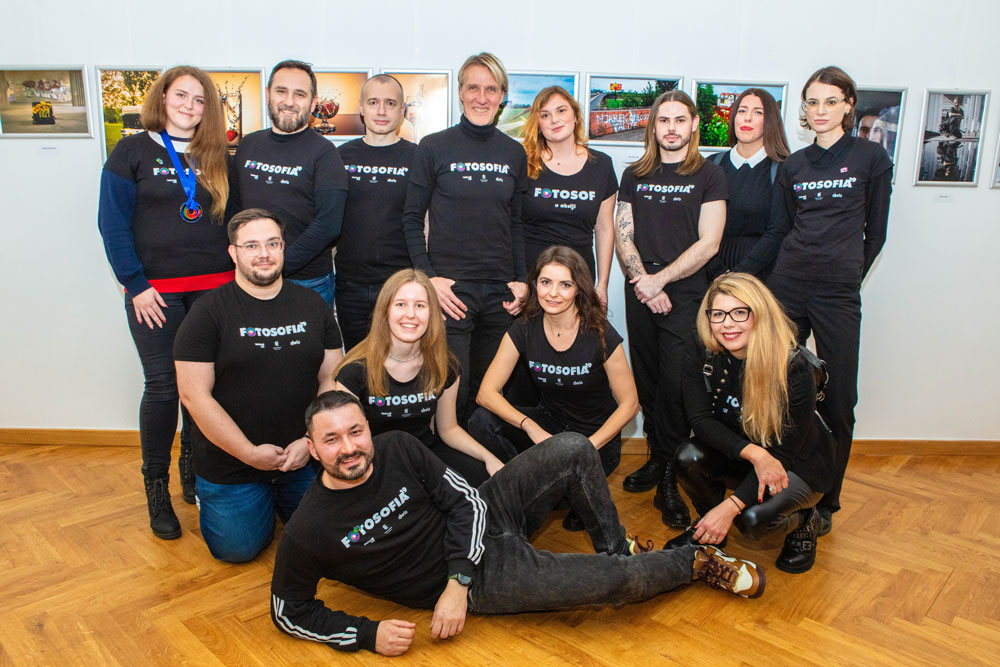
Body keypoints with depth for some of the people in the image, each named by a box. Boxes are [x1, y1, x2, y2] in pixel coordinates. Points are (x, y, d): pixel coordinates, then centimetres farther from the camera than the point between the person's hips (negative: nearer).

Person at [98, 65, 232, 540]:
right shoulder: (133, 151, 4)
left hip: (214, 287, 3)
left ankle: (193, 468, 25)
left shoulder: (218, 156, 12)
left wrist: (234, 276, 2)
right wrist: (135, 285, -8)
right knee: (162, 386, -2)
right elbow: (113, 223, -1)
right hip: (155, 290, -2)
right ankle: (156, 487, 13)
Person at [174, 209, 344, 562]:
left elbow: (331, 380, 2)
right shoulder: (208, 313, -9)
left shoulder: (313, 305, 3)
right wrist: (250, 453, -15)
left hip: (304, 458, 3)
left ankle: (279, 497, 33)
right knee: (237, 549, 1)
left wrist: (311, 442, -10)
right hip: (230, 463, -3)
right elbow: (194, 394, -13)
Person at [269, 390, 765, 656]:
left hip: (483, 515, 4)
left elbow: (463, 501, -6)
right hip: (486, 580, -4)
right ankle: (697, 562, 17)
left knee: (574, 450, -12)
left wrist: (457, 580, -17)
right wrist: (367, 634, -16)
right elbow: (289, 610, -5)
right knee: (621, 582, -15)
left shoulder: (397, 448, -10)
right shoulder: (307, 533, -18)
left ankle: (616, 548, 11)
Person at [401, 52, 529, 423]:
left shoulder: (514, 153, 10)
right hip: (450, 288, -3)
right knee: (451, 391, -3)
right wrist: (428, 277, -8)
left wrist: (522, 280, 6)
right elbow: (412, 219, 2)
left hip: (501, 292, 4)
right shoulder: (434, 148, 0)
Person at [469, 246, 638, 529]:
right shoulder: (523, 331, -8)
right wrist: (532, 429, -27)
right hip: (547, 424, 3)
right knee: (482, 422, -21)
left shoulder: (600, 335, -15)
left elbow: (629, 404, -10)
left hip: (597, 435, -3)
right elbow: (486, 392, -12)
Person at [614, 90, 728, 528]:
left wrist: (660, 279, -11)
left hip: (686, 296, -3)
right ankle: (657, 458, 22)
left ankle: (669, 479, 3)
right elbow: (623, 237, 7)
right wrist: (644, 283, -7)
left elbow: (708, 244, -5)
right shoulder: (635, 176, 13)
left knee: (675, 385, -7)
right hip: (640, 294, 3)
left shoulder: (709, 176, 3)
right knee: (647, 383, 8)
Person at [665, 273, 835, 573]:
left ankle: (804, 522, 6)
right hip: (736, 457, 4)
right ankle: (708, 527, 4)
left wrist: (730, 506, -32)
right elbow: (700, 418, -16)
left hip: (798, 466, -3)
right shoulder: (701, 350, -16)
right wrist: (754, 453, -33)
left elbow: (784, 452, -24)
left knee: (754, 518, -30)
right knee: (688, 457, -27)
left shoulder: (795, 366, -27)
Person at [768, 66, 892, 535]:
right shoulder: (793, 165, 12)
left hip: (838, 293, -3)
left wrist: (848, 278, 6)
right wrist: (801, 267, 11)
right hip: (787, 284, 3)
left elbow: (875, 231, 6)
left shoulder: (871, 157, 2)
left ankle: (825, 501, 18)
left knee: (837, 400, 2)